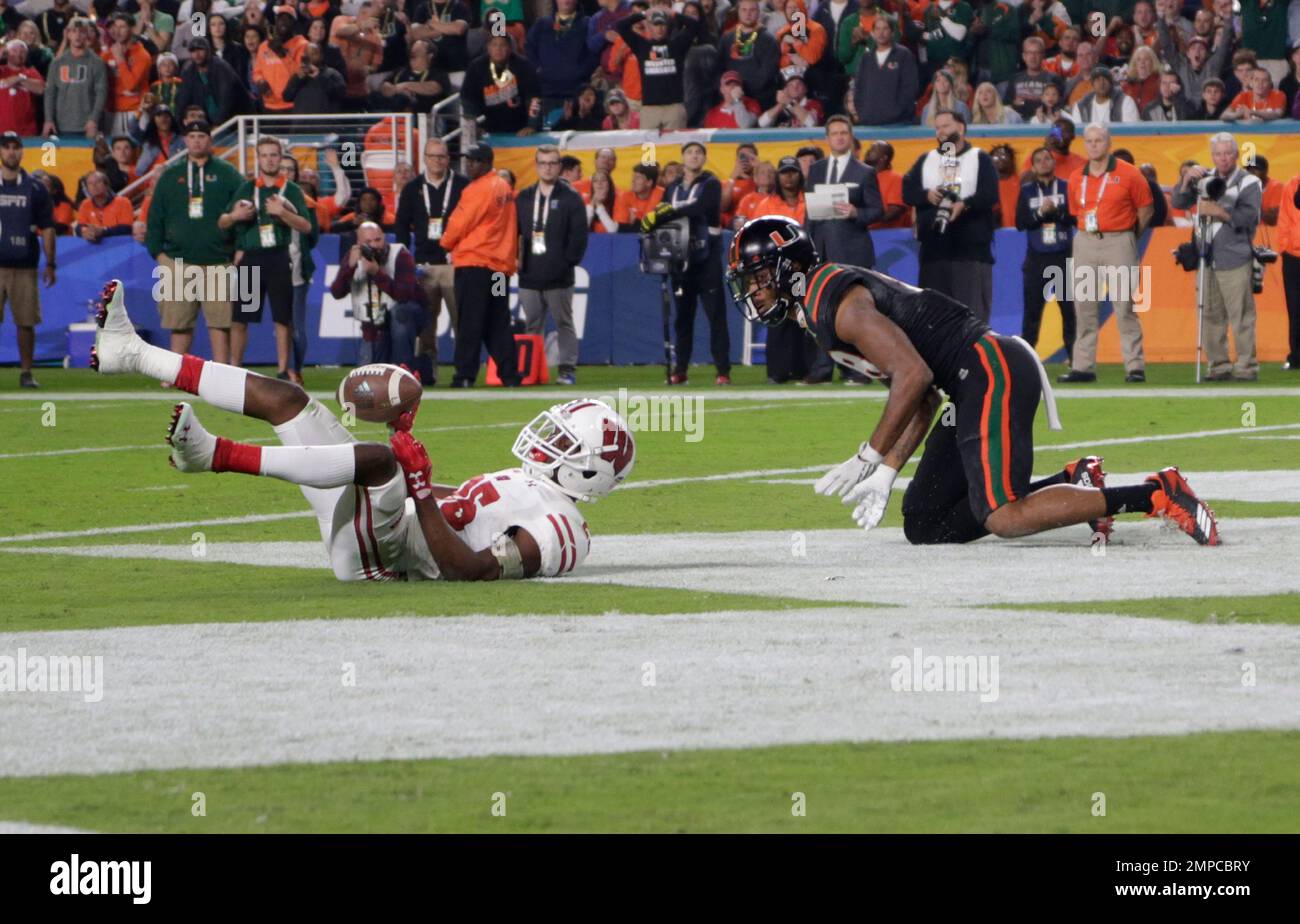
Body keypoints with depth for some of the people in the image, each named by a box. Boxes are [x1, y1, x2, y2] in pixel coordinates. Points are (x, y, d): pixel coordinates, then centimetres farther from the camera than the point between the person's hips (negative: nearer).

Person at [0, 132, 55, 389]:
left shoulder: (36, 188, 8)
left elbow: (47, 229, 9)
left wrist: (50, 264, 3)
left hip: (25, 266, 0)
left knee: (26, 322, 0)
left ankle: (26, 372, 7)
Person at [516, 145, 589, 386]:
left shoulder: (570, 199, 0)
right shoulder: (523, 198, 13)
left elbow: (579, 236, -4)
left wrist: (567, 262, -10)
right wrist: (515, 259, 1)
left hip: (558, 277, -4)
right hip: (529, 276, 4)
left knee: (564, 323, 0)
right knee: (532, 325, 8)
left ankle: (568, 369, 1)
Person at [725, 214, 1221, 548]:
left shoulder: (837, 301, -11)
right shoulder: (822, 313, 21)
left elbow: (914, 375, -20)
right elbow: (922, 400, 20)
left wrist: (866, 460, -15)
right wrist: (886, 474, 11)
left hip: (991, 371, -10)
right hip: (974, 384, 10)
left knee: (1004, 519, -22)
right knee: (924, 526, 8)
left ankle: (1157, 493, -16)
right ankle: (1072, 483, 7)